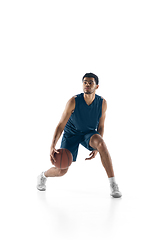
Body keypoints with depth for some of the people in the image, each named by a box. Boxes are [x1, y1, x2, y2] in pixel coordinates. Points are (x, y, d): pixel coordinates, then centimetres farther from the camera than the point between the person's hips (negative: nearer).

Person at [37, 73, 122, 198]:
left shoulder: (102, 103, -16)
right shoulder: (74, 101, -23)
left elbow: (100, 126, -3)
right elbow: (61, 124, -19)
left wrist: (96, 147, -14)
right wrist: (52, 146, -31)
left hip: (89, 133, 1)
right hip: (72, 134, -1)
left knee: (100, 142, -36)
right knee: (61, 171, -6)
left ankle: (113, 184, -29)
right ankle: (43, 176, 33)